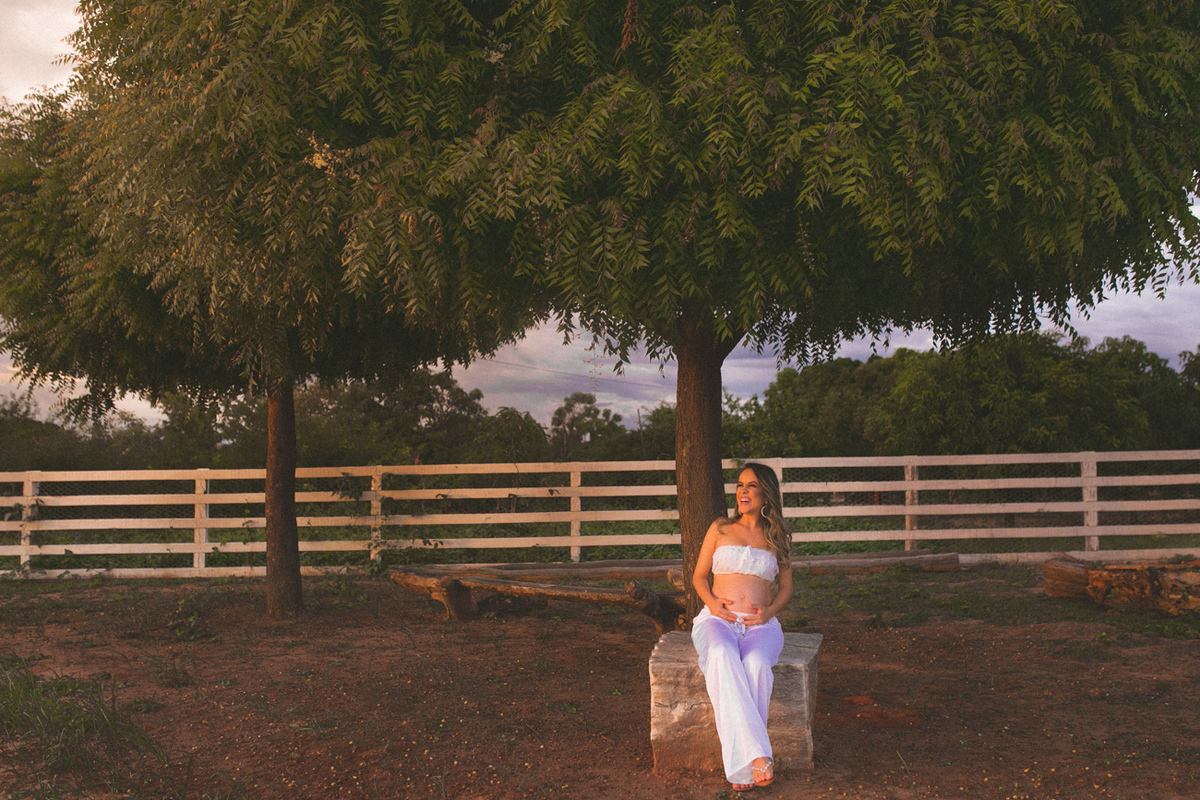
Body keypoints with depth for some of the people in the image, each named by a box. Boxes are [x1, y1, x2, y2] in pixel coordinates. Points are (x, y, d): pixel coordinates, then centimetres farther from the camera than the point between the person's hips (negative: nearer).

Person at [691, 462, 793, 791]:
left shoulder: (777, 538, 17)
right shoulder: (720, 529, 17)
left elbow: (786, 587, 20)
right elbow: (699, 576, 17)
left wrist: (769, 611, -2)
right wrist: (711, 602, -4)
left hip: (761, 624, 0)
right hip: (717, 620, 0)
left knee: (756, 663, -37)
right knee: (722, 657, -38)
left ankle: (742, 767, -34)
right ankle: (757, 755, -45)